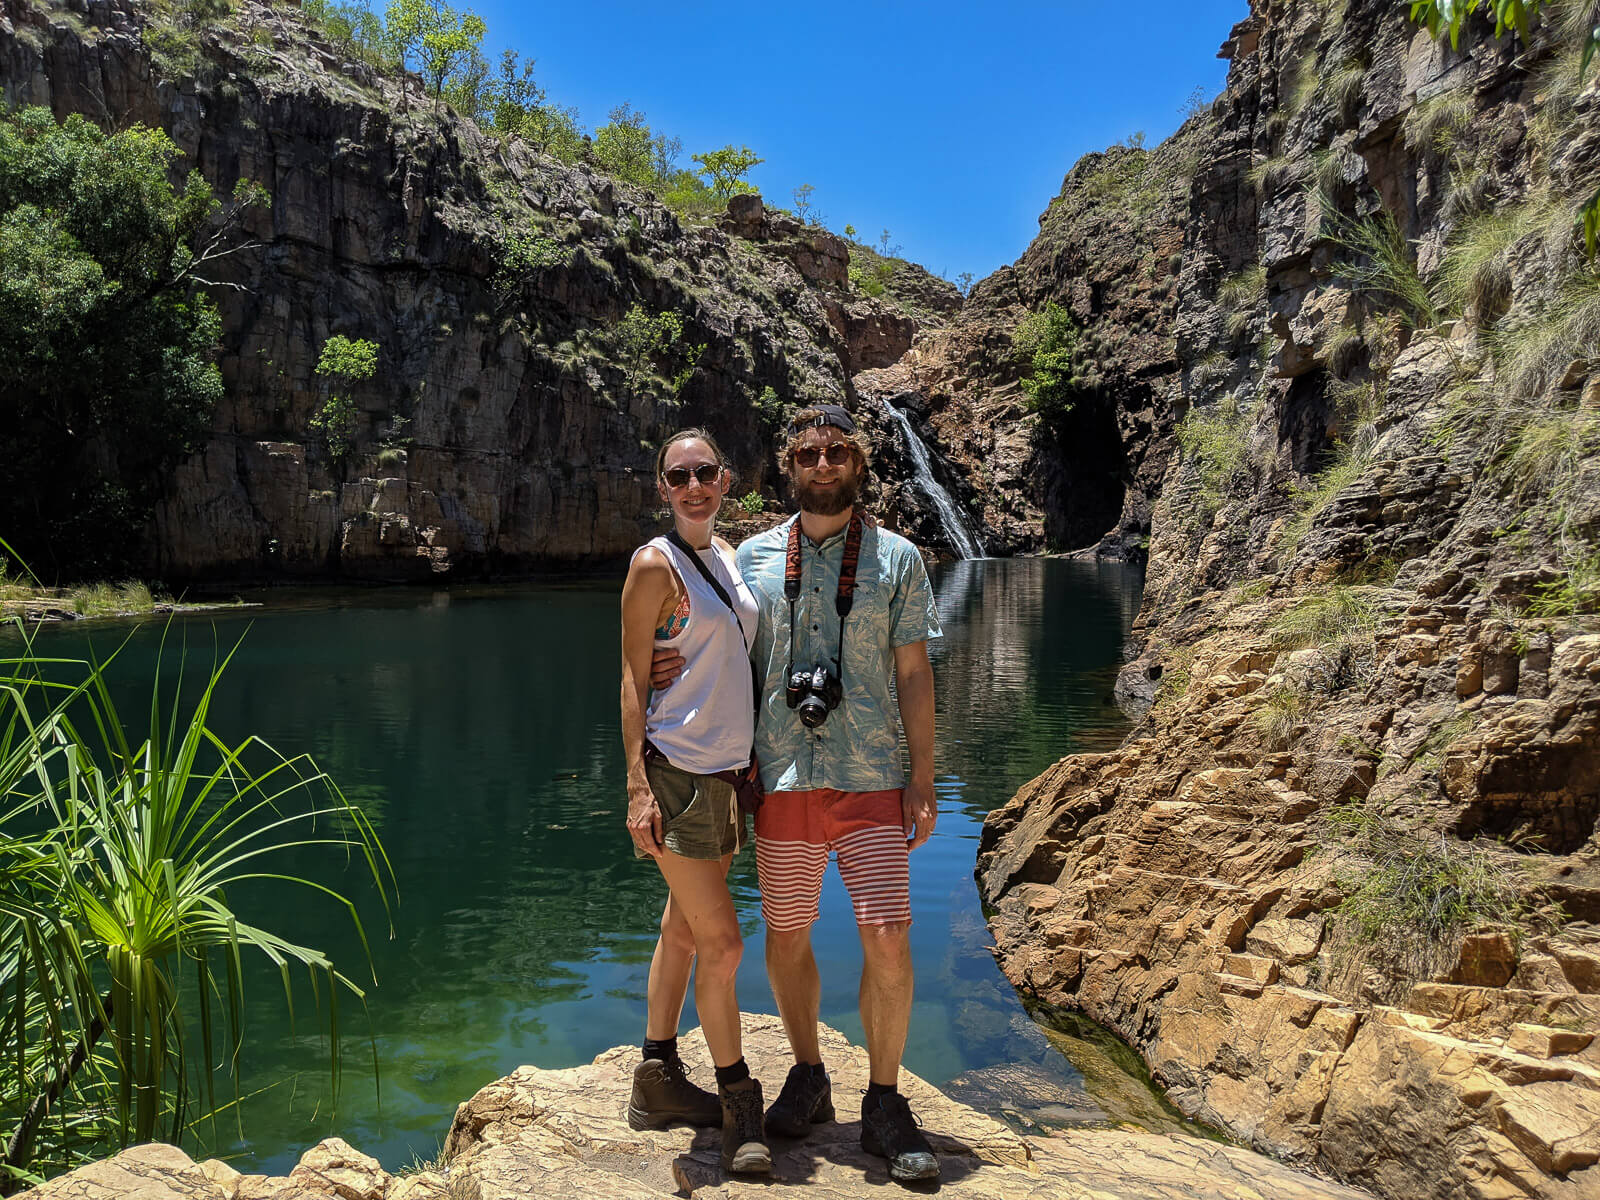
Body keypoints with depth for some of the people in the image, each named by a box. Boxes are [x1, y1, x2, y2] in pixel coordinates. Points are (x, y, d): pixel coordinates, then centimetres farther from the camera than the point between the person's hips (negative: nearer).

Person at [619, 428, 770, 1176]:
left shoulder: (726, 555, 10)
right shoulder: (655, 564, -11)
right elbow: (632, 680, -12)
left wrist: (751, 756, 16)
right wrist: (637, 787, -17)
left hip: (725, 769, 8)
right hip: (675, 770, -7)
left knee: (684, 930, 16)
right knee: (721, 941, -3)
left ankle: (658, 1082, 29)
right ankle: (737, 1103, 14)